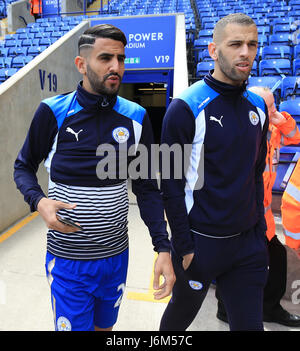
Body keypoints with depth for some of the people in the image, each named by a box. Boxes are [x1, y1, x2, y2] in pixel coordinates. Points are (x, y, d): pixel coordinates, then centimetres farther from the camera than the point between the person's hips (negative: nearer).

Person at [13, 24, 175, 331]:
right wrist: (39, 201, -19)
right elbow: (24, 166, 2)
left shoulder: (136, 117, -6)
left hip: (116, 256, 3)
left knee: (104, 327, 24)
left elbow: (146, 188, -1)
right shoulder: (53, 112, -12)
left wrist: (163, 248, -9)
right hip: (67, 260, -2)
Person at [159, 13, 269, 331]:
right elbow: (171, 182, -13)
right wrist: (183, 246, -11)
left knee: (249, 323, 15)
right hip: (200, 241, -4)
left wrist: (260, 229, 10)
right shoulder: (186, 108, -14)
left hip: (248, 242, 5)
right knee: (182, 314, 19)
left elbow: (256, 175, 13)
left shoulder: (258, 108, 5)